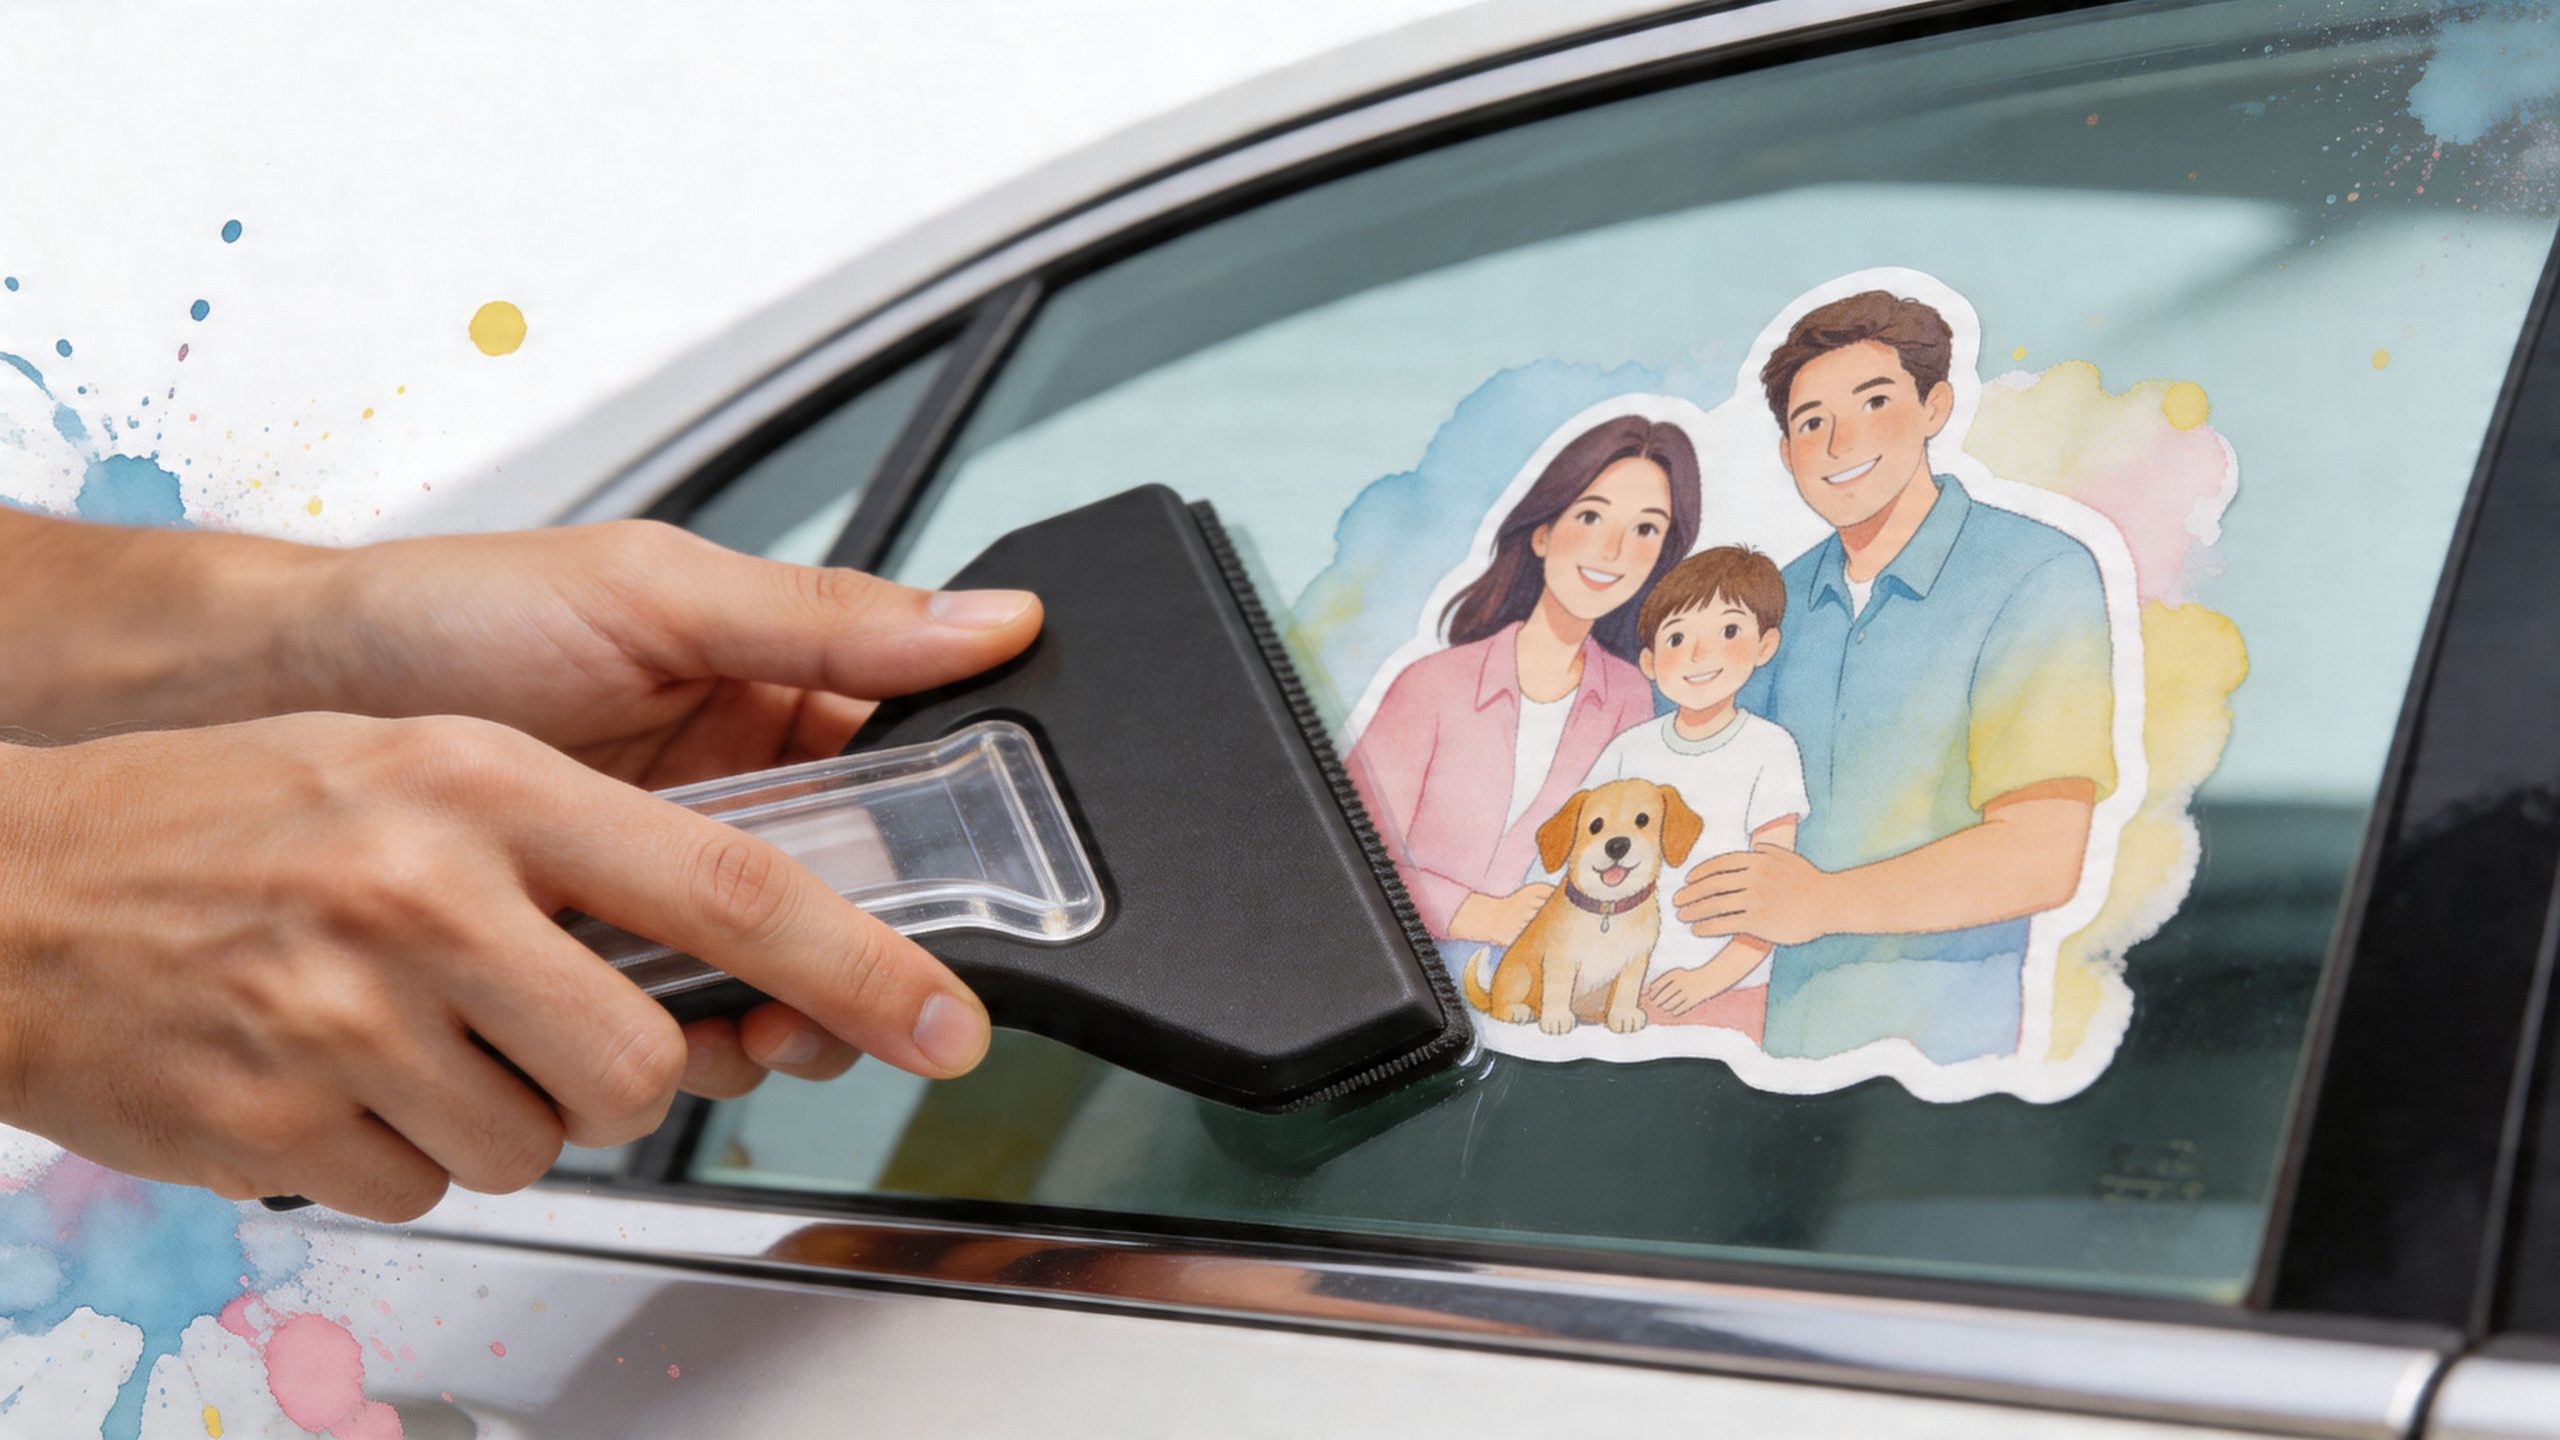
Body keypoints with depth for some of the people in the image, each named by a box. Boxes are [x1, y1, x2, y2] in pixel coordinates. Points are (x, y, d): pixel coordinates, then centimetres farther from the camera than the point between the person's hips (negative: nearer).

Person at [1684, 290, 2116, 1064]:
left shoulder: (2039, 576, -13)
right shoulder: (1783, 599, 7)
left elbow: (2040, 860, -20)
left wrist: (1823, 902, -19)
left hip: (1935, 1041, -5)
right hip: (1774, 1029, 5)